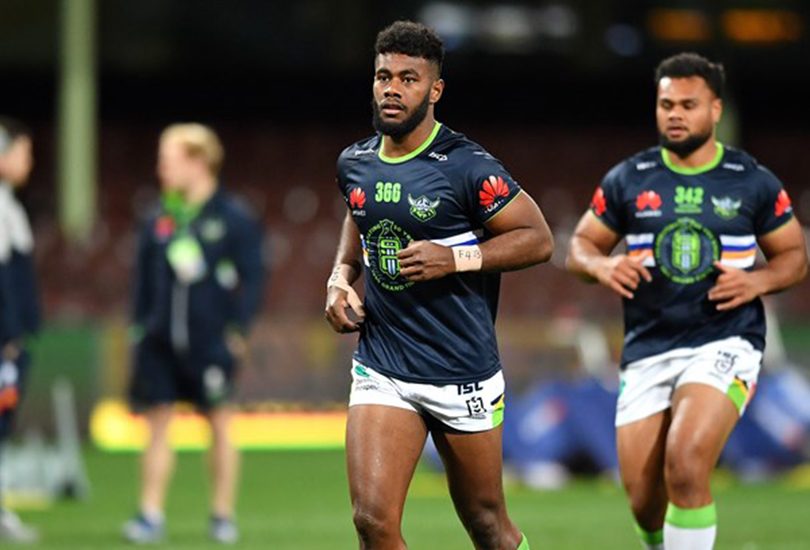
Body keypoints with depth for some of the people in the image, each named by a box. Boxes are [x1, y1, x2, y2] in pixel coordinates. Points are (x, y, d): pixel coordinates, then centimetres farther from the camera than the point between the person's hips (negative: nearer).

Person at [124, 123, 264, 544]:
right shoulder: (158, 222, 8)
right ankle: (150, 515, 3)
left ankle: (223, 516, 14)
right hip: (161, 343, 3)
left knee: (219, 425, 5)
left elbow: (250, 277, -4)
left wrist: (237, 328, -10)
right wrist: (140, 326, 9)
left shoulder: (234, 219, -4)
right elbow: (144, 280, 14)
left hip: (211, 342, -3)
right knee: (158, 425, 1)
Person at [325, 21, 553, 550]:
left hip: (462, 372, -4)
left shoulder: (467, 168, -13)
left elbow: (538, 238, -9)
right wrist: (341, 277, 9)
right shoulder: (355, 164, 5)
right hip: (381, 370, 4)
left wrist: (456, 258, -20)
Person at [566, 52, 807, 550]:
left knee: (685, 464, -27)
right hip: (648, 351, 3)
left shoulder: (754, 183, 2)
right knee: (645, 503, 1)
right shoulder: (628, 181, 6)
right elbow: (580, 246, 12)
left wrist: (758, 281, -11)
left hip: (725, 344, -3)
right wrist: (602, 266, -12)